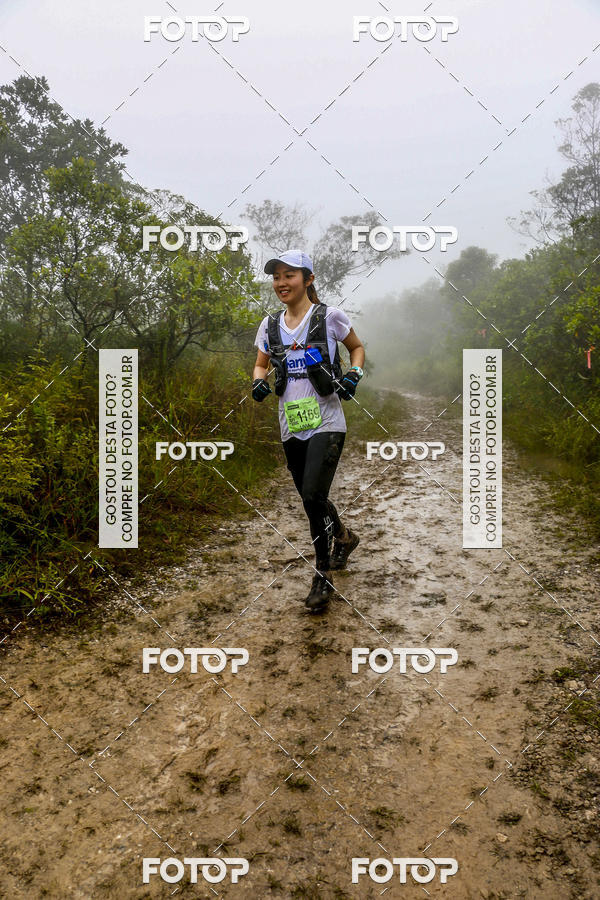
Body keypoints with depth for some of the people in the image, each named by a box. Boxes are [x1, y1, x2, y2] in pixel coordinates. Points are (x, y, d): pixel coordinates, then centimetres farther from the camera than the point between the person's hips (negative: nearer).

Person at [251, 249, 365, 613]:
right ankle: (344, 537, 45)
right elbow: (261, 365, 20)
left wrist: (354, 374, -7)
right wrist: (259, 382, -3)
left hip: (326, 423, -5)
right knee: (313, 500, 14)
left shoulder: (330, 316, -2)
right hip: (292, 427, 5)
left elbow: (357, 347, 12)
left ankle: (323, 576, 1)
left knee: (313, 496, -17)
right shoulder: (270, 325, 9)